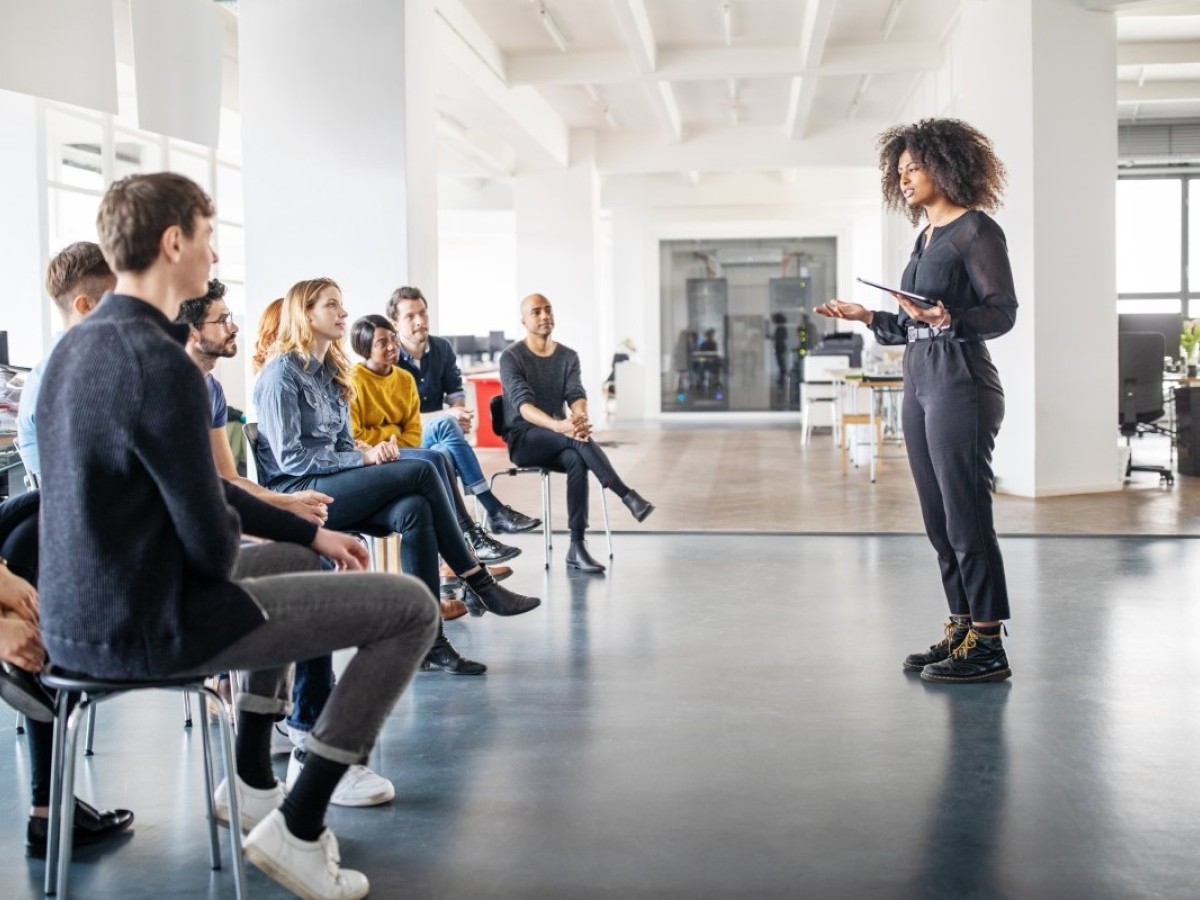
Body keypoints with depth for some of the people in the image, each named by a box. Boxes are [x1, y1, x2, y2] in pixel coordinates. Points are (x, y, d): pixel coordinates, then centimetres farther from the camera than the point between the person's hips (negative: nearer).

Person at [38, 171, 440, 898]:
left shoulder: (78, 346, 8)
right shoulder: (159, 362, -23)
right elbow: (211, 542, -22)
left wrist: (310, 531, 14)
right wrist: (224, 558, 2)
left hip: (76, 619, 10)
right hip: (150, 628, -10)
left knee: (294, 561, 33)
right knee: (413, 606, -2)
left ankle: (254, 784, 35)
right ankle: (297, 829, 3)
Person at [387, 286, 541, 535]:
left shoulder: (442, 348, 6)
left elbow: (455, 391, 15)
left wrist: (459, 412, -11)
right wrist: (447, 416, -24)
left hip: (436, 432, 4)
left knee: (445, 455, -36)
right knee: (445, 424, -37)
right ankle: (494, 510, -38)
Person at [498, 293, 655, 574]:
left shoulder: (568, 356, 8)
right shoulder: (511, 357, -6)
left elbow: (576, 394, -8)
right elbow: (523, 404, -21)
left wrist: (580, 416, -35)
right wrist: (558, 426, -40)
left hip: (556, 443, 4)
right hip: (523, 440, -4)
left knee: (577, 460, -33)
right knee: (578, 439, -34)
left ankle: (577, 548, -34)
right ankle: (628, 496, -37)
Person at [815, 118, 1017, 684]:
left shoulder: (976, 230, -6)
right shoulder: (926, 237, 19)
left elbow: (1003, 312, -13)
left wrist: (947, 318, -28)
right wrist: (868, 318, 15)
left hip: (961, 385, -9)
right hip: (920, 383, 9)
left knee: (966, 517, -7)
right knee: (939, 520, 10)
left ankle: (987, 646, -1)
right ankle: (961, 631, 18)